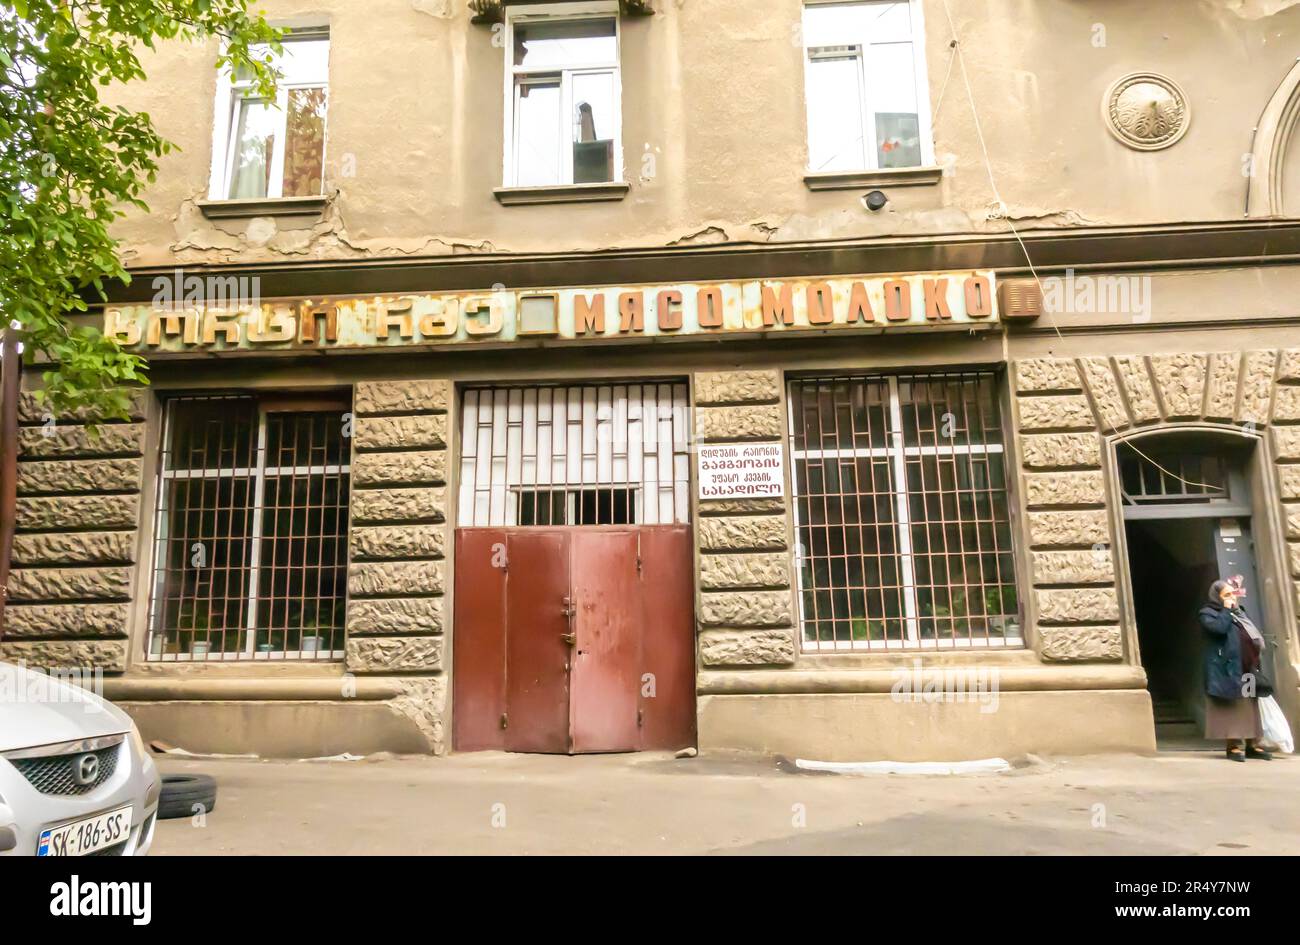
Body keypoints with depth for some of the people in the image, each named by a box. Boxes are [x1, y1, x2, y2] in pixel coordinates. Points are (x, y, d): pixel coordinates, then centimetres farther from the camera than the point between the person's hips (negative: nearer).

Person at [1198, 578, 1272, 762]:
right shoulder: (1208, 613, -3)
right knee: (1231, 705, -7)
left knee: (1250, 706, 7)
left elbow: (1255, 634, 20)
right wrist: (1226, 609, -10)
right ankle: (1233, 746, -5)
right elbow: (1219, 627, -24)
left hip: (1247, 669, 7)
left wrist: (1257, 657, 8)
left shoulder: (1239, 612, 19)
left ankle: (1252, 745, 12)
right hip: (1227, 669, -7)